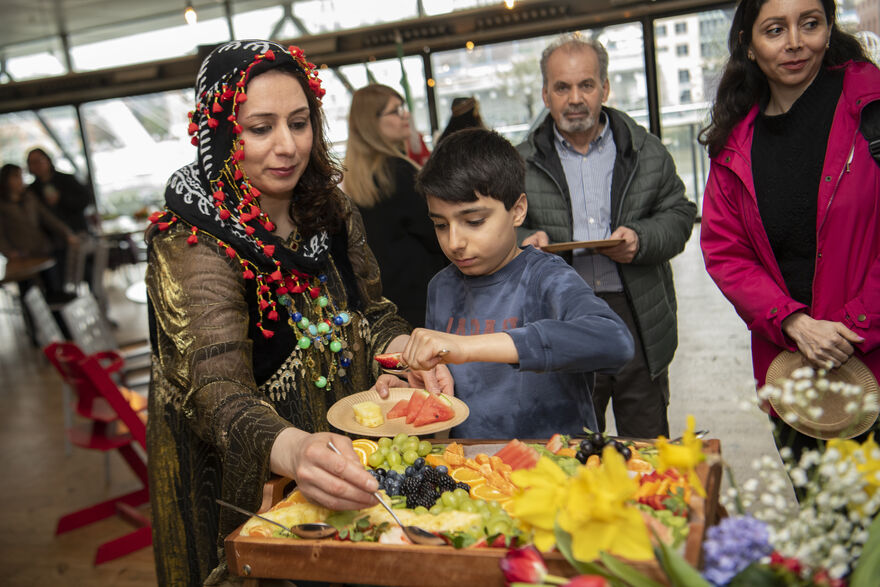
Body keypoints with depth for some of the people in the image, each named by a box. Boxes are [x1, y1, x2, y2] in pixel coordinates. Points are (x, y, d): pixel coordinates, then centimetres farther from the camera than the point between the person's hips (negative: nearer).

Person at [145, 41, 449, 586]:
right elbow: (218, 392, -34)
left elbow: (371, 312, 6)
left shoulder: (332, 211, -5)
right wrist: (293, 450, -55)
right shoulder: (192, 246, -24)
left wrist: (407, 352, -16)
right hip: (252, 488, -5)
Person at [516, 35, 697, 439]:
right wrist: (526, 241, -12)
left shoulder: (646, 150, 7)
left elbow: (678, 214, 8)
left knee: (648, 445, 13)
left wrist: (641, 239, -12)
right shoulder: (521, 163, 6)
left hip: (638, 319, 1)